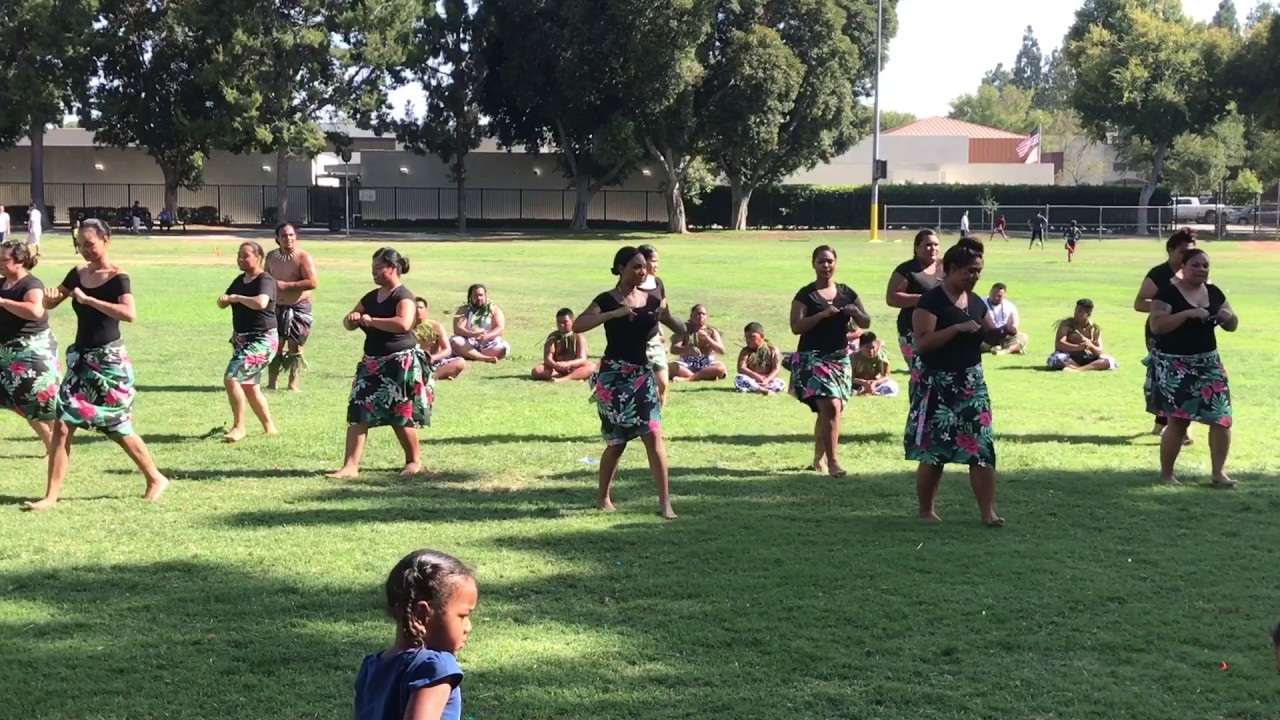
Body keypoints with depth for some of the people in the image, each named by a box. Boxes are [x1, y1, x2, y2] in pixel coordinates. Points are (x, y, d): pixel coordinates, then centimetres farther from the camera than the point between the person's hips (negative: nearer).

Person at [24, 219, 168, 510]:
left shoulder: (117, 278, -13)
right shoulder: (77, 274, 7)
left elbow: (130, 314, -30)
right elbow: (48, 304, 16)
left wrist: (88, 299, -28)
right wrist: (51, 296, -9)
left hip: (108, 360, -6)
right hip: (80, 358, 6)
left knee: (118, 428, 4)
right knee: (62, 425, -1)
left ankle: (155, 479, 22)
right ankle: (51, 495, 3)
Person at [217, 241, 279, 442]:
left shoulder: (265, 281, -15)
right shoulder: (240, 280, 11)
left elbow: (260, 303, -35)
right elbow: (223, 303, 14)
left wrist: (237, 298, -22)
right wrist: (223, 299, -10)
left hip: (261, 340, -9)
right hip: (241, 339, 9)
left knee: (231, 377, -19)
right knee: (249, 386, 15)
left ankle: (238, 427, -9)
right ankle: (269, 427, 29)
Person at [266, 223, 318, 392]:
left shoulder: (303, 257, -11)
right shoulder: (272, 257, 6)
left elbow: (313, 283, -20)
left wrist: (286, 285, -22)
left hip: (299, 308, -4)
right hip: (276, 308, 4)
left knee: (295, 347, 0)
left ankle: (293, 384, 9)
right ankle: (271, 383, 8)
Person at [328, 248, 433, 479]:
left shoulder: (403, 296, -12)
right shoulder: (371, 297, 11)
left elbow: (403, 323, -32)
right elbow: (348, 323, 16)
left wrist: (371, 321, -23)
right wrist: (352, 319, -9)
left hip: (401, 363, -7)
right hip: (372, 363, 7)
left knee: (401, 416, -1)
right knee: (358, 412, -4)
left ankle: (414, 460, 20)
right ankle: (350, 465, -6)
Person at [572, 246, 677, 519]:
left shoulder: (652, 300, 5)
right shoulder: (607, 300, -7)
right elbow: (577, 325, -22)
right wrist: (615, 313, -29)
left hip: (643, 374, 3)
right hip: (614, 376, -3)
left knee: (653, 435, -8)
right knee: (617, 441, 5)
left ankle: (665, 502, -6)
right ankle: (603, 497, 26)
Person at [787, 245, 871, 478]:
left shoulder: (846, 293, 8)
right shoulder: (806, 294, -4)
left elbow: (866, 323, 10)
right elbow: (796, 326, -13)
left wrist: (856, 313, -12)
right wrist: (822, 314, -23)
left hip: (840, 358, 5)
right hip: (813, 357, -5)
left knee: (826, 410, 13)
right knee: (831, 407, -17)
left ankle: (818, 459, 28)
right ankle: (832, 462, -14)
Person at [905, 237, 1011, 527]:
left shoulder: (976, 302, 10)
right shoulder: (931, 302, -12)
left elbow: (990, 336, 19)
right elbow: (922, 342, -21)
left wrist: (1001, 332, -3)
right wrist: (958, 328, -25)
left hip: (972, 383, 6)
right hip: (938, 385, -6)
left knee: (982, 447, -1)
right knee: (933, 450, 0)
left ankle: (988, 511, 1)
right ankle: (926, 510, 15)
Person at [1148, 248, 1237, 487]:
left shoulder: (1214, 292, 8)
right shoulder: (1169, 292, -9)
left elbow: (1232, 326, 16)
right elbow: (1155, 325, -19)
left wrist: (1228, 317, -8)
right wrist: (1188, 313, -26)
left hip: (1208, 362, 6)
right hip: (1175, 364, -6)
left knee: (1222, 418, -2)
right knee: (1178, 420, -5)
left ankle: (1219, 473, 7)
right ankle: (1166, 474, 8)